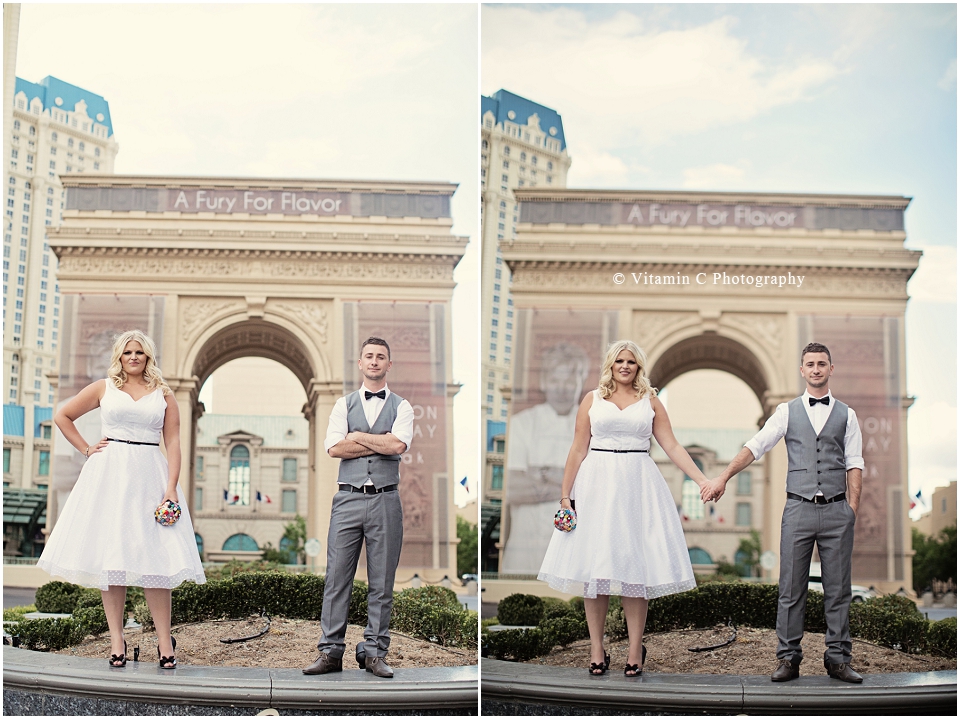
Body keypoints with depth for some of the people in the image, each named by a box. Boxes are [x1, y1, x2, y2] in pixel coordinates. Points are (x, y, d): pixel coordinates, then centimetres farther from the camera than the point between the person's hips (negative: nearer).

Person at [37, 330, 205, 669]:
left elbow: (173, 442, 4)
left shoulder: (163, 395, 10)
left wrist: (172, 487, -7)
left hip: (149, 477, 0)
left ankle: (164, 642, -4)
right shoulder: (103, 388, 10)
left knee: (154, 558, -6)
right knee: (110, 555, -2)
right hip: (109, 475, 0)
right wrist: (85, 449, 6)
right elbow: (62, 416, 17)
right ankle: (117, 641, 2)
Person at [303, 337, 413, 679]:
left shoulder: (401, 407, 8)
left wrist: (358, 436, -3)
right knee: (337, 576, -1)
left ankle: (374, 652, 10)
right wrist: (381, 443, -6)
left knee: (382, 582, 2)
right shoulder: (344, 405, 11)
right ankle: (331, 651, 4)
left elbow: (399, 445, -11)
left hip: (385, 500, -1)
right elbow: (334, 448, -3)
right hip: (348, 499, 1)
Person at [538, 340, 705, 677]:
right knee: (594, 564, 0)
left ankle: (636, 649, 5)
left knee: (634, 564, -1)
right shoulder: (592, 399, 8)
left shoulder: (650, 402, 9)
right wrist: (565, 495, 1)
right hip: (597, 484, 0)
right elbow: (578, 450, 6)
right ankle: (596, 649, 6)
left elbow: (672, 447, 5)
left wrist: (703, 480, -5)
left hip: (637, 485, 0)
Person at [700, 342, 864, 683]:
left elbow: (854, 464, 8)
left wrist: (852, 507, -3)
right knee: (791, 589, 0)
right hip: (799, 508, 0)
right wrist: (722, 478, -9)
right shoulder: (787, 412, 9)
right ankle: (788, 659, 7)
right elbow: (755, 446, 1)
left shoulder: (846, 415, 11)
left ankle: (838, 659, 12)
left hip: (836, 510, 1)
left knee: (838, 589, 4)